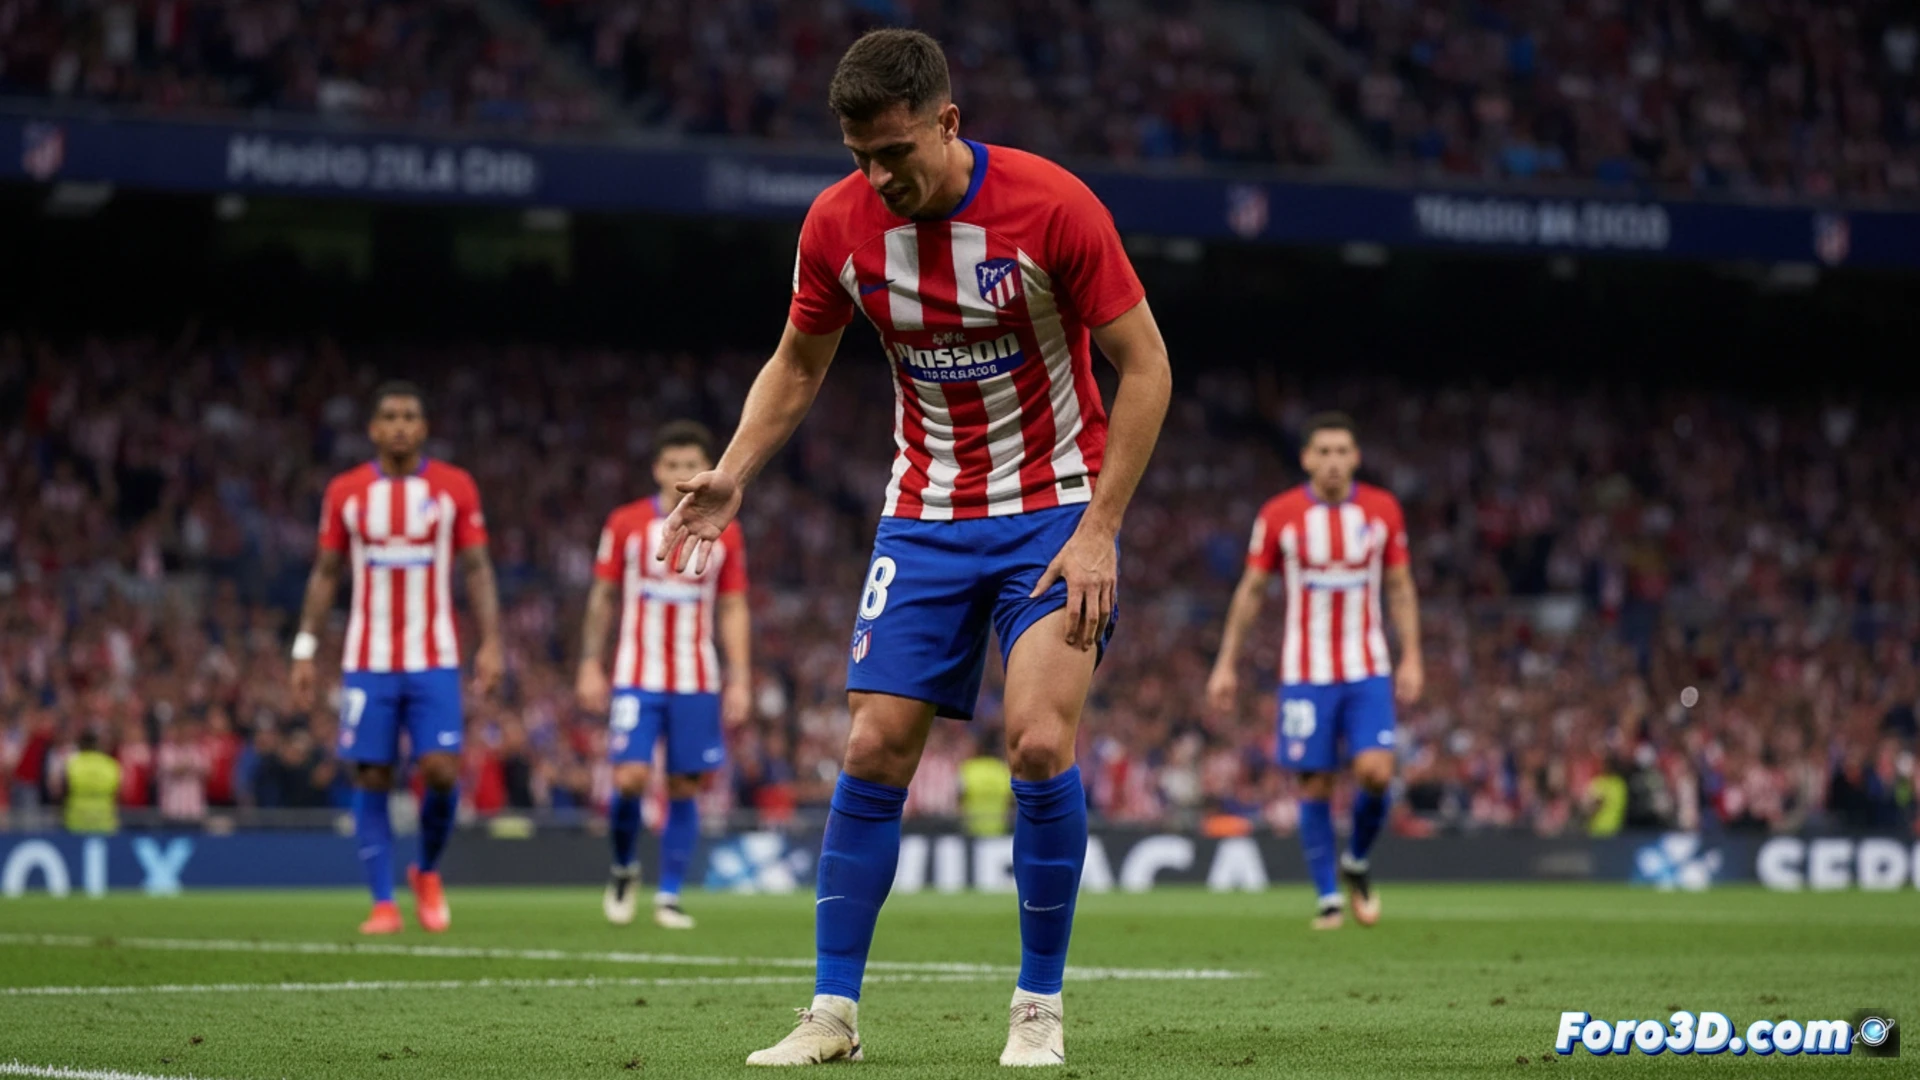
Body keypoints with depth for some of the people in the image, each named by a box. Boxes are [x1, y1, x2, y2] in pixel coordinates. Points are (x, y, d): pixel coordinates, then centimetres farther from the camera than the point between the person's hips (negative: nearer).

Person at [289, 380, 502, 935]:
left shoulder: (455, 488, 2)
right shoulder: (346, 491, 5)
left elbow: (477, 569, 4)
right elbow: (325, 573, 9)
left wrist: (490, 644, -6)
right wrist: (305, 649, 4)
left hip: (434, 660, -1)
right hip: (367, 661, 1)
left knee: (441, 770, -11)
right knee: (372, 778, -2)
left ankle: (427, 872, 15)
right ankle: (383, 903, 4)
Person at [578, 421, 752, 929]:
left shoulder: (724, 533, 5)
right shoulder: (625, 524, 1)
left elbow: (733, 609, 8)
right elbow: (602, 597, 7)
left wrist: (739, 679, 1)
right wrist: (590, 666, 2)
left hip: (697, 682, 2)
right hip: (637, 677, -1)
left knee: (684, 787, 1)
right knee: (630, 778, -14)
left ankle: (669, 896, 11)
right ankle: (624, 868, 12)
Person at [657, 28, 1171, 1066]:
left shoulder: (1050, 204, -18)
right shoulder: (838, 221, -7)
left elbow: (1145, 366, -12)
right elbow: (799, 363, 10)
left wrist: (1097, 531, -17)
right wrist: (732, 473, -5)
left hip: (1055, 506, -3)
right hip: (925, 514, 3)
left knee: (1039, 743, -17)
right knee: (873, 750, -5)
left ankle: (1039, 1007, -2)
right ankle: (833, 1011, 4)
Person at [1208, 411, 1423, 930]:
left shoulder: (1383, 510, 3)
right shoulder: (1279, 515, -2)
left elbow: (1401, 587, 10)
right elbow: (1251, 590, 5)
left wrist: (1412, 657, 3)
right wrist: (1227, 664, 3)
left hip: (1367, 670, 1)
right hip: (1305, 672, -1)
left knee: (1375, 771, -14)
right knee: (1315, 784, -1)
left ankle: (1357, 862, 14)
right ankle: (1327, 897, 10)